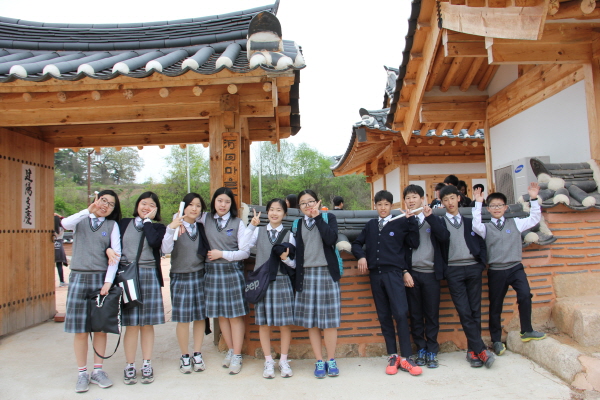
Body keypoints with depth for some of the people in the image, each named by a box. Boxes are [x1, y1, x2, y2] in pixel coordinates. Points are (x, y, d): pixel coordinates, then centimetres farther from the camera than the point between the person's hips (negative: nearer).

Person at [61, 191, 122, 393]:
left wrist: (108, 281, -10)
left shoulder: (112, 225, 7)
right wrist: (88, 211, -21)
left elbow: (116, 254, -2)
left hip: (101, 278, 0)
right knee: (80, 329, 2)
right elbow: (65, 224, -14)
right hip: (78, 277, 0)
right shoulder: (81, 220, 10)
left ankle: (98, 371, 17)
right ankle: (82, 373, 13)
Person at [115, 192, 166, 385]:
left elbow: (154, 242, -13)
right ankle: (129, 366, 13)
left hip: (149, 275, 0)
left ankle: (147, 364, 17)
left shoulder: (158, 227, 8)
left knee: (147, 323, 6)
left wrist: (148, 220, -4)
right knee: (132, 324, 0)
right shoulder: (124, 224, 11)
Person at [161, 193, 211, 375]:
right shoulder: (175, 227, -3)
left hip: (200, 276, 3)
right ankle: (185, 356, 20)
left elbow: (207, 250, 9)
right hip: (180, 277, -3)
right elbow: (166, 250, -18)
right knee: (183, 319, 3)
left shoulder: (202, 228, 7)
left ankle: (197, 354, 22)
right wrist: (171, 229, -28)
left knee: (200, 316, 7)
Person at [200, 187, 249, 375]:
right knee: (221, 315, 11)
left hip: (232, 272, -2)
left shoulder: (238, 223, -1)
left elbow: (245, 252, -4)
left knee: (235, 315, 0)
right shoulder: (205, 219, 5)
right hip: (212, 272, 3)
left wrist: (222, 254, -8)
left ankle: (237, 356, 11)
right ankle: (230, 350, 27)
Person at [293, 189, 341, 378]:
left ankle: (331, 360, 15)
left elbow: (331, 239, -14)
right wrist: (296, 278, 2)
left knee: (329, 319, 1)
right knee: (311, 321, 4)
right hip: (306, 275, 2)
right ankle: (319, 361, 15)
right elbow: (296, 251, 8)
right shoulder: (297, 224, 11)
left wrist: (317, 217, -10)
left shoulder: (329, 217, 5)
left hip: (327, 273, -2)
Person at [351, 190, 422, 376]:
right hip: (375, 274, 4)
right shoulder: (370, 225, 15)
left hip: (394, 273, -4)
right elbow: (356, 244, 21)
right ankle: (393, 356, 15)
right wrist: (361, 256, 2)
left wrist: (411, 221, -7)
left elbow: (414, 244, -2)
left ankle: (405, 358, -4)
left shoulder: (401, 223, 5)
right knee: (384, 316, 7)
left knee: (401, 313, -12)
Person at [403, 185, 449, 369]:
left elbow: (444, 238, -9)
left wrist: (430, 216, -12)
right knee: (415, 315, 5)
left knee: (432, 314, 3)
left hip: (431, 273, 0)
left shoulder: (435, 219, 9)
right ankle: (420, 350, 16)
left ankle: (432, 352, 13)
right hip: (411, 274, 0)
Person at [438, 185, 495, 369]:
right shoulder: (439, 223, 7)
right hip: (453, 270, -2)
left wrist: (481, 263, 2)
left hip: (473, 268, 3)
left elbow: (481, 243, 13)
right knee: (464, 312, -7)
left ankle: (472, 351, 10)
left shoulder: (470, 222, 15)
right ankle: (481, 350, -3)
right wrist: (442, 269, -7)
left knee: (475, 310, 2)